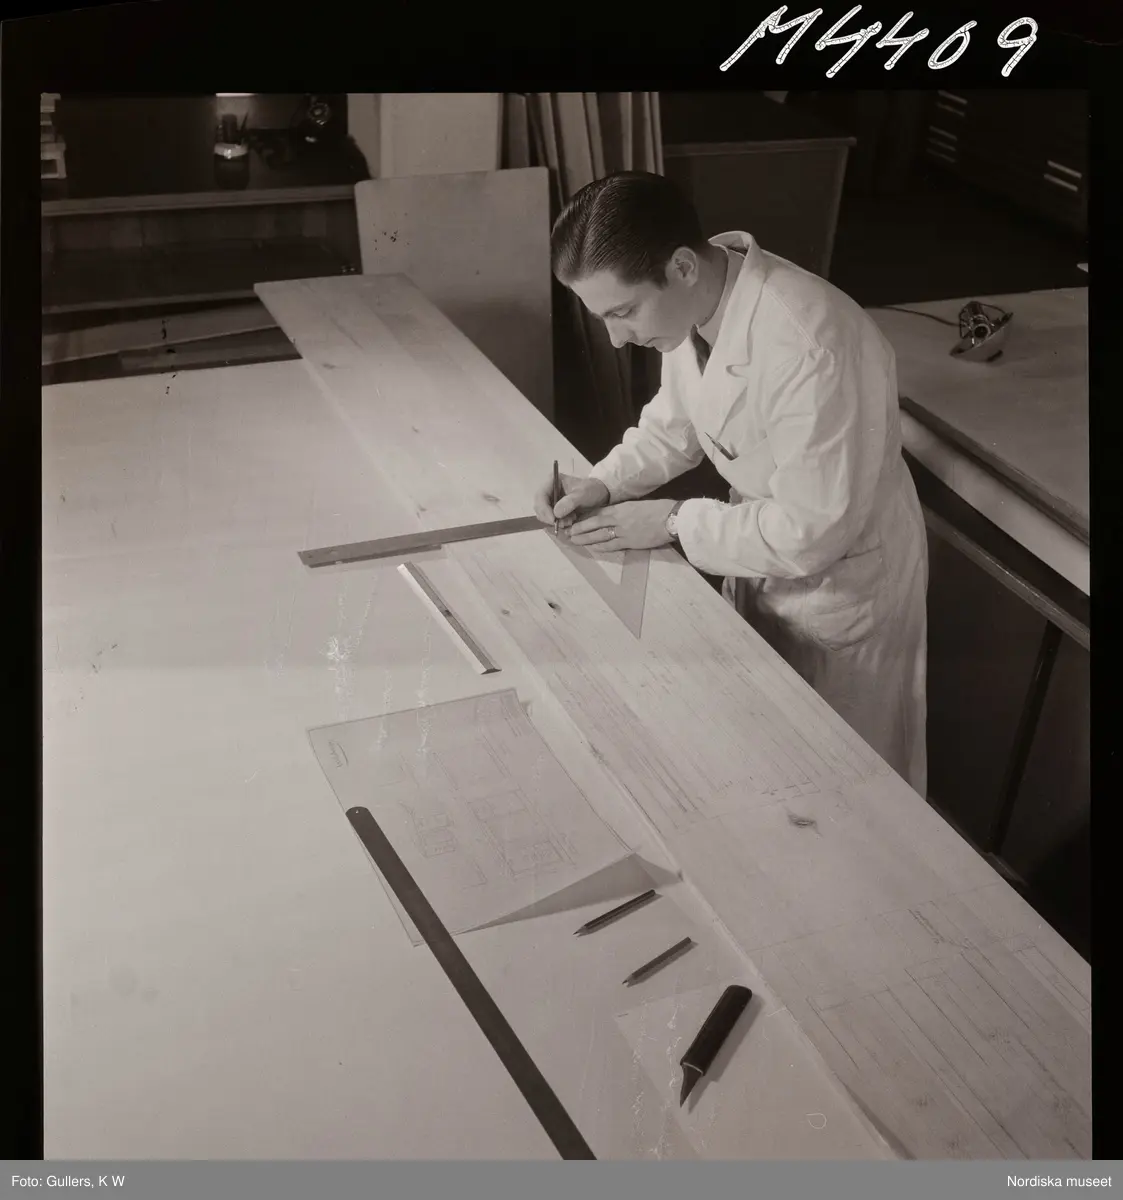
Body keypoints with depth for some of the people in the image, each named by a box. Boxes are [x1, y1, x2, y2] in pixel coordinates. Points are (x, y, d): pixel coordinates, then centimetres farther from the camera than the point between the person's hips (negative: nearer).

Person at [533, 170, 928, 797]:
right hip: (760, 555, 7)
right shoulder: (692, 296, -13)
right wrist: (604, 484, -10)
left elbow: (812, 533, -30)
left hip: (838, 576, -7)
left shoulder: (809, 347, -38)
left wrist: (674, 522, -22)